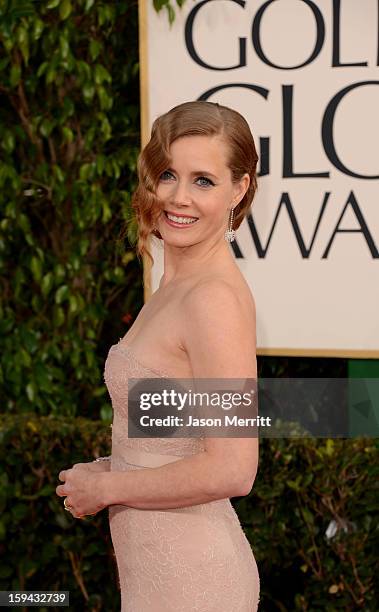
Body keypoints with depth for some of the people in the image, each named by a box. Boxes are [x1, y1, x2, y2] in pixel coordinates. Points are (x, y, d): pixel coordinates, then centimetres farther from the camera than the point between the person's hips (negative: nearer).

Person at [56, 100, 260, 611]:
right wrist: (110, 468, 5)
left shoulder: (215, 296, -19)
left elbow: (231, 470, -24)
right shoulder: (178, 287, 9)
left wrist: (105, 488, -13)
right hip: (155, 567, 9)